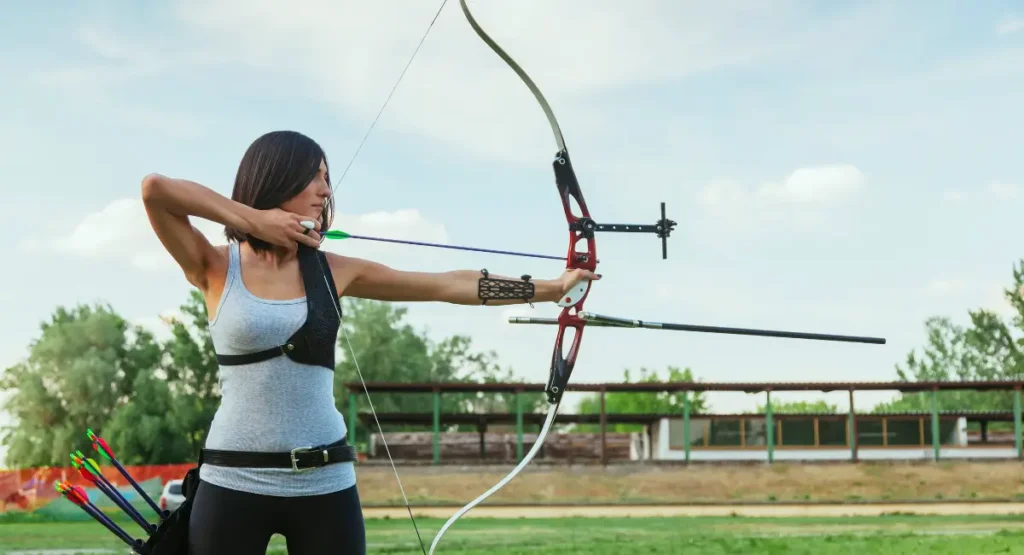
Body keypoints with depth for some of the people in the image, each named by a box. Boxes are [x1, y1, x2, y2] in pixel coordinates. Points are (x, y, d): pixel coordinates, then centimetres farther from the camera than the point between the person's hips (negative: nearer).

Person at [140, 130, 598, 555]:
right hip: (233, 482, -3)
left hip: (325, 483, 3)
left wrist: (550, 288, 9)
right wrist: (252, 219, -12)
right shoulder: (216, 267, -2)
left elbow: (450, 285, 9)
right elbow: (154, 188, -17)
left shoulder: (333, 271, 7)